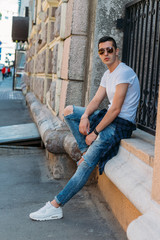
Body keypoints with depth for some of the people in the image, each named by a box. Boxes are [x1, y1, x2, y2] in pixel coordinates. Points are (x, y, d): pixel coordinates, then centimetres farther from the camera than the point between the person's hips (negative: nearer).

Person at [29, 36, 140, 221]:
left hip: (121, 124, -10)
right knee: (69, 111, 7)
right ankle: (86, 152, -1)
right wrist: (85, 116, -12)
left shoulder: (123, 73, -17)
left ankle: (55, 206, -19)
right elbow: (96, 100, 9)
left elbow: (115, 109, -21)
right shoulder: (107, 74, 13)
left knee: (87, 164, -20)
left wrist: (95, 132, -18)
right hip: (109, 116, 10)